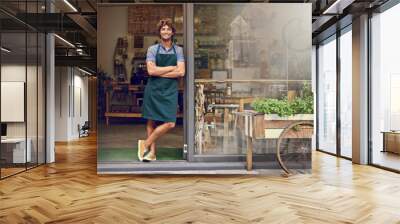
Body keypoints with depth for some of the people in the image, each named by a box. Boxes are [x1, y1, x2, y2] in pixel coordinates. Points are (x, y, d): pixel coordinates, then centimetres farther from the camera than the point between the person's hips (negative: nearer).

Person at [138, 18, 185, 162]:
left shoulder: (178, 50, 8)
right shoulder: (152, 49, 5)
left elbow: (181, 72, -5)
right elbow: (151, 70, -9)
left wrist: (160, 72, -8)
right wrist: (171, 68, -6)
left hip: (170, 90, 1)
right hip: (153, 89, -1)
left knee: (170, 123, -10)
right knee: (151, 121, 3)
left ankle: (145, 144, 6)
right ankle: (152, 151, 16)